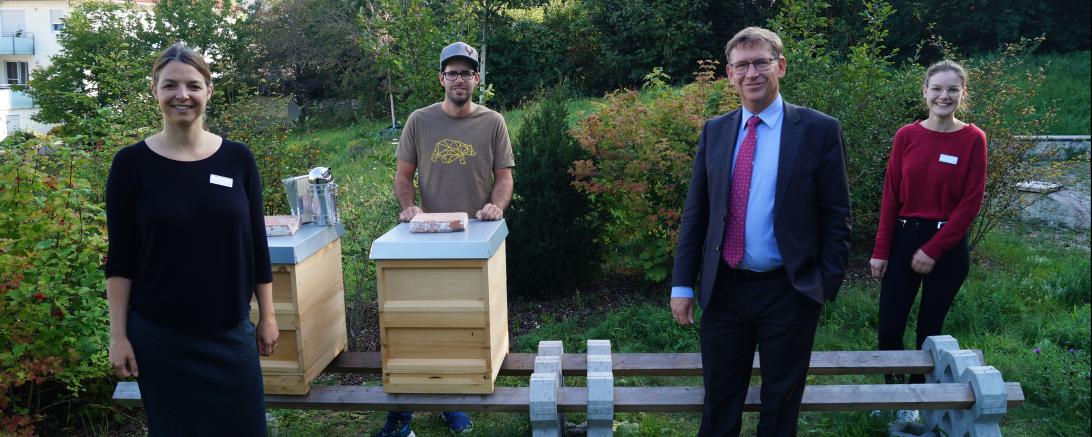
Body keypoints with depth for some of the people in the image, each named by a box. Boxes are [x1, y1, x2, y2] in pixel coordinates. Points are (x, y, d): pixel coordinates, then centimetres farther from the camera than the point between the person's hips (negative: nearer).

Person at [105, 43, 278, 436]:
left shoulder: (237, 158, -1)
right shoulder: (131, 163, -5)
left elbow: (256, 244, 3)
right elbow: (120, 257, -2)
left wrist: (267, 316, 4)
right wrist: (118, 335, -5)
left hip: (230, 330, 2)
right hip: (159, 334, -1)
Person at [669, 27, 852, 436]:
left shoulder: (819, 130, -5)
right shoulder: (714, 131, 5)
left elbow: (836, 217, -4)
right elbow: (695, 212, 6)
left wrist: (826, 286, -8)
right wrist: (682, 283, 3)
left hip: (789, 291, -2)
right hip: (723, 290, 3)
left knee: (780, 403, 14)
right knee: (719, 402, 14)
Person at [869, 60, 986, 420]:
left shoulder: (972, 139, -6)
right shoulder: (906, 135, -1)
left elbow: (971, 203, -7)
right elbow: (890, 196, 1)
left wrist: (933, 250, -10)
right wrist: (880, 251, -2)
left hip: (948, 245, -1)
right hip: (903, 238, 2)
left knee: (930, 328, 10)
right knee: (889, 326, 1)